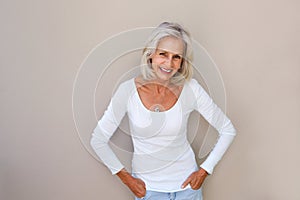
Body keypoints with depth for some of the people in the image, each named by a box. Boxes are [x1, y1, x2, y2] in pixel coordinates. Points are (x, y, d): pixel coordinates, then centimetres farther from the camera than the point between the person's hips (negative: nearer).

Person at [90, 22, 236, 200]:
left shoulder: (191, 89, -13)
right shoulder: (128, 90, -15)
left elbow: (228, 130, -4)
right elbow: (98, 140, -7)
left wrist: (204, 171, -6)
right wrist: (127, 178, -5)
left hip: (186, 184, 1)